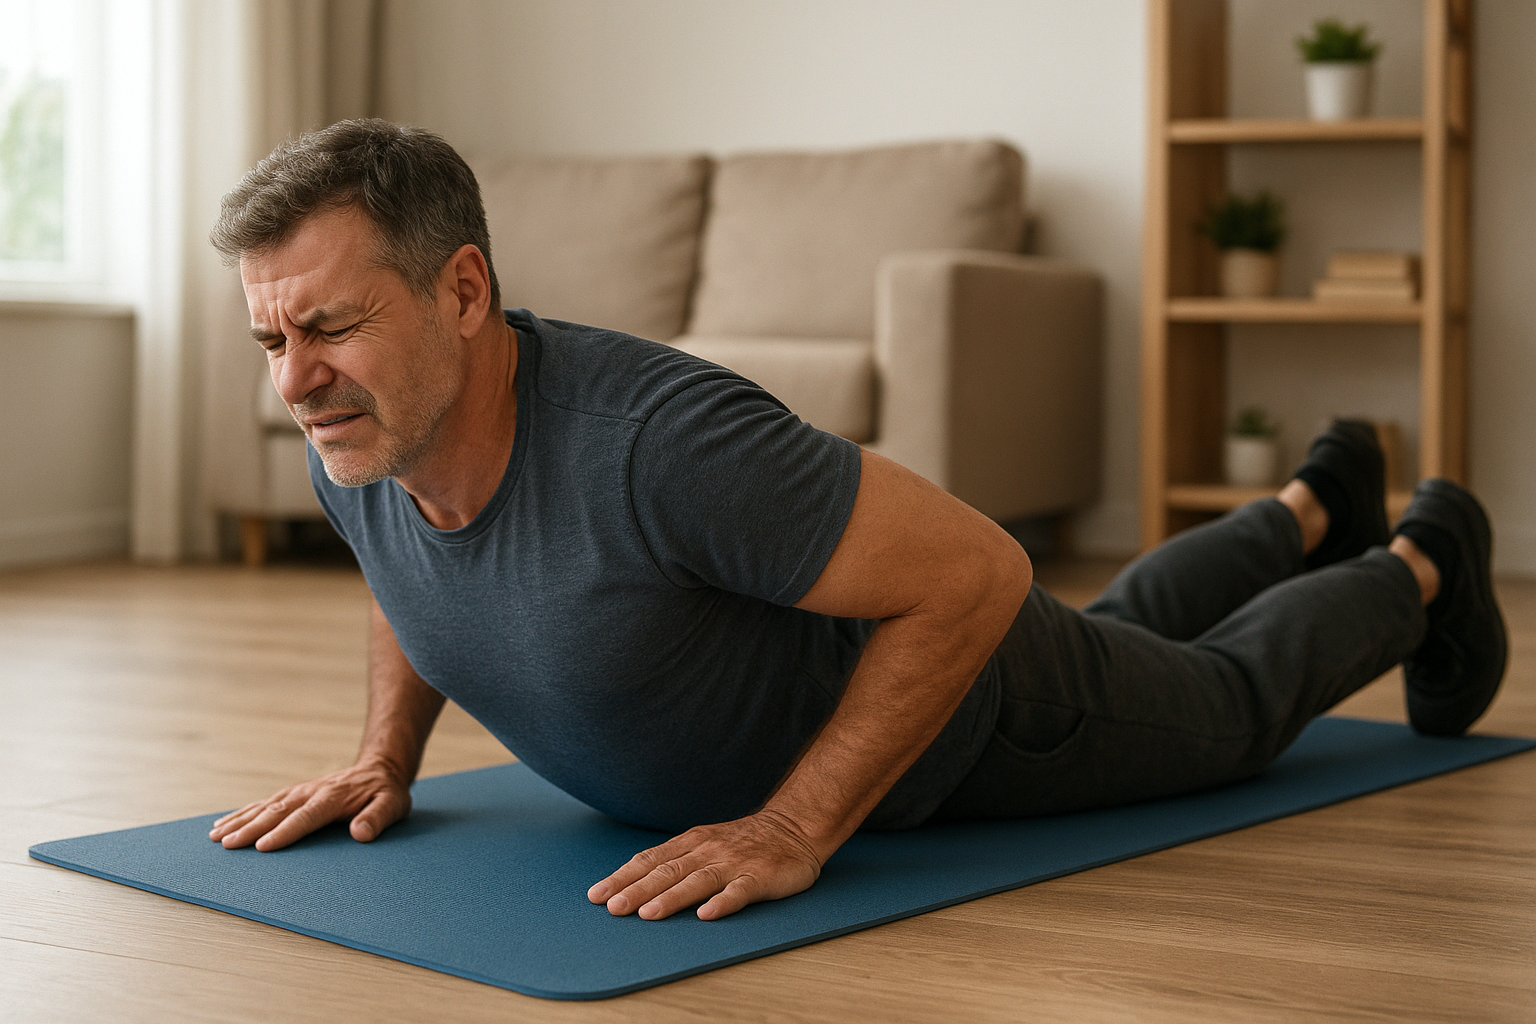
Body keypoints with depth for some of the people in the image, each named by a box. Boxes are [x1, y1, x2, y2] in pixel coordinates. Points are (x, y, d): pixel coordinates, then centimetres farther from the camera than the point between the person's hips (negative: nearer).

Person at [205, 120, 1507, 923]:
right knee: (1133, 630, 36)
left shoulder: (657, 435, -48)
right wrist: (385, 756, -11)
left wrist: (795, 829, -41)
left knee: (1228, 704, 25)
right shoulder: (354, 452, -24)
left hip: (962, 721, -7)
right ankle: (1316, 504, 63)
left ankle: (1419, 565, 54)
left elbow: (976, 574, -40)